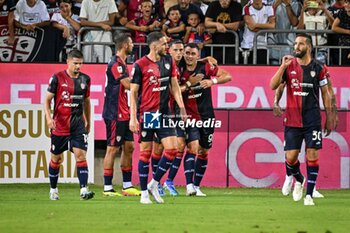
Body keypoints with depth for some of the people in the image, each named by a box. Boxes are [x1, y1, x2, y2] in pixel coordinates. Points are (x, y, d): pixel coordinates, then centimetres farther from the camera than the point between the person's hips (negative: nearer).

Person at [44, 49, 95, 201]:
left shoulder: (85, 79, 6)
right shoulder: (57, 78, -5)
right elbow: (47, 99, -3)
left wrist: (88, 122, 22)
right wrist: (48, 117, -18)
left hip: (78, 124, 2)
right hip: (59, 125, -2)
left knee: (81, 155, -13)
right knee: (56, 159, 8)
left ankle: (84, 190, -18)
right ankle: (53, 190, 24)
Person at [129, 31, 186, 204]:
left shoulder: (168, 61, 7)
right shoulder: (140, 65, -8)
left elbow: (174, 86, 14)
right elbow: (133, 92, -7)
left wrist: (181, 107, 5)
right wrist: (133, 118, -12)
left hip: (164, 112, 5)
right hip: (146, 113, -5)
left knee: (172, 148, -5)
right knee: (145, 152, 0)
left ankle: (154, 184, 11)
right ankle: (144, 193, 8)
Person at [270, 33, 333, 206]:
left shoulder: (318, 68, 1)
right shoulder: (289, 65, 4)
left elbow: (325, 94, 7)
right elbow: (273, 85, -5)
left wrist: (329, 118, 5)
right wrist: (283, 66, -17)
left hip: (312, 120, -1)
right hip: (292, 119, 1)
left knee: (312, 155, -6)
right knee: (290, 157, -3)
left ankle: (309, 195, 1)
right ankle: (299, 180, 28)